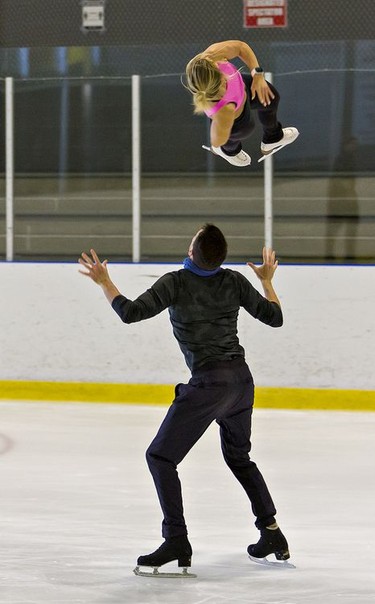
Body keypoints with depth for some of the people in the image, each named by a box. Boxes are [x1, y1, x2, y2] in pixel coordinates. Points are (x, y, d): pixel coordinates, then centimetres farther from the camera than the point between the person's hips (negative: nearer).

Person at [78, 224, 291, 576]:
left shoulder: (176, 283, -11)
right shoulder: (235, 282, 3)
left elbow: (131, 312, -17)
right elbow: (274, 317, 11)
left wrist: (104, 282, -2)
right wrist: (267, 281, 27)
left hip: (208, 383, -6)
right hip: (242, 376, 6)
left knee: (160, 457, 0)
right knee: (238, 457, 27)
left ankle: (177, 542, -10)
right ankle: (272, 534, 28)